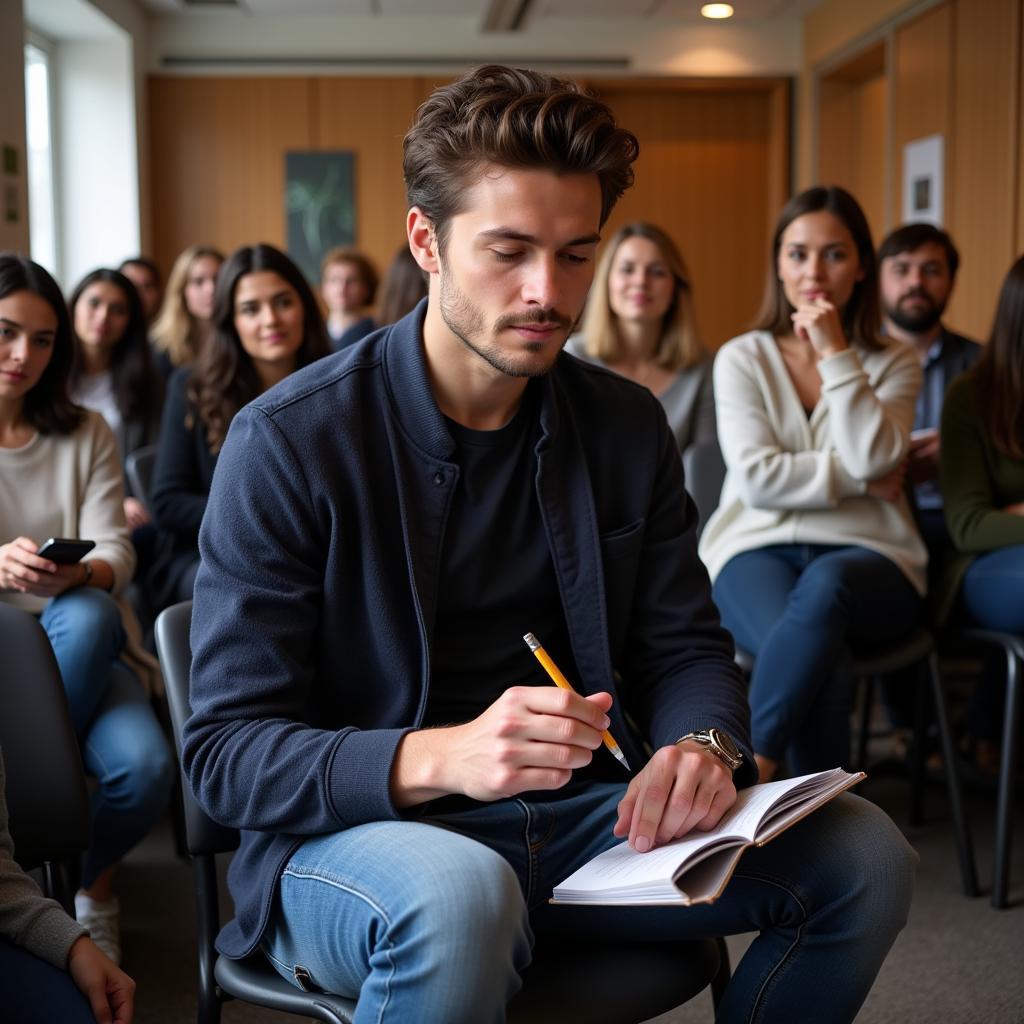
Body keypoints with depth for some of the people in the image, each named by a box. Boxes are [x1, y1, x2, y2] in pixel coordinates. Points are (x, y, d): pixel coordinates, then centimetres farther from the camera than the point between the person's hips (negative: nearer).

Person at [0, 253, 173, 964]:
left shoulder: (86, 436, 13)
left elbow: (115, 554, 0)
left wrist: (79, 575, -25)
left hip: (84, 639, 2)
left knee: (143, 768, -32)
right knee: (88, 616, -36)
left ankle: (90, 884, 1)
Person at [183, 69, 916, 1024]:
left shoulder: (626, 426, 4)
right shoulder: (287, 441, -12)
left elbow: (684, 648, 9)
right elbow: (224, 748, -14)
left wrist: (704, 747, -16)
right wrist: (438, 758, -32)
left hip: (574, 817, 6)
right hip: (355, 835, -5)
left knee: (864, 854, -9)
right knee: (459, 895, -39)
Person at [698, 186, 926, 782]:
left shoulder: (894, 363, 10)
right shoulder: (742, 358, 7)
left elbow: (874, 458, -11)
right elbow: (758, 478, -6)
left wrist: (836, 354, -10)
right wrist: (858, 477, -6)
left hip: (867, 559, 1)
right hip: (759, 550, 0)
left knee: (824, 584, -39)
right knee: (824, 677, -35)